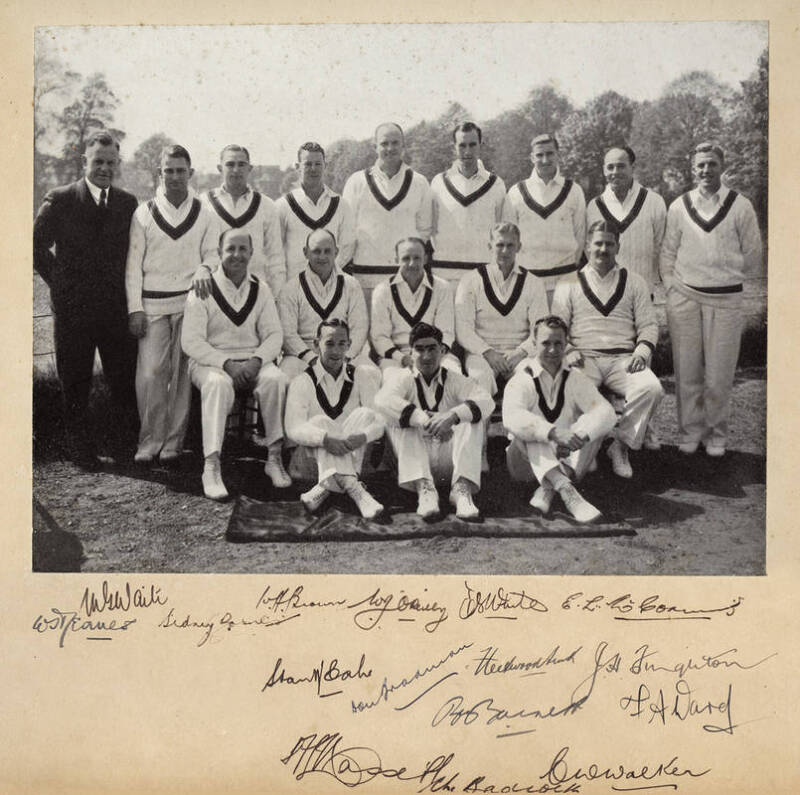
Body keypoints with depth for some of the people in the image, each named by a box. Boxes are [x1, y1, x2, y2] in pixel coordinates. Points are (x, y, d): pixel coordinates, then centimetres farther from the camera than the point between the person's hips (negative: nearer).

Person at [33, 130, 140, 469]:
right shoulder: (59, 201, -2)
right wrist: (60, 283, 0)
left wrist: (129, 295, 5)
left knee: (125, 380, 6)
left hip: (117, 308, 2)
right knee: (75, 384, 8)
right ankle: (80, 445, 22)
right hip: (73, 308, -2)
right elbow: (37, 247, 2)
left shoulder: (128, 203, 7)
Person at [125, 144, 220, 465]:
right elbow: (134, 263, 5)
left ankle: (174, 441, 9)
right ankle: (150, 439, 5)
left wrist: (204, 269, -13)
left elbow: (214, 253, 12)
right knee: (150, 373, -9)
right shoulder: (144, 213, 7)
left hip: (191, 300, 0)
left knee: (182, 373, 0)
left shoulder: (204, 214, 8)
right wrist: (135, 308, -2)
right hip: (153, 304, 0)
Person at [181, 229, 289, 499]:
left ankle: (275, 457, -19)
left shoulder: (260, 289, 9)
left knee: (276, 378, -28)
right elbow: (191, 341, -9)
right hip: (209, 361, -3)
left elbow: (274, 334, 6)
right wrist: (226, 363, -21)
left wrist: (256, 360, -15)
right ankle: (211, 465, -36)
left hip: (252, 362, 3)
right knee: (218, 383, -36)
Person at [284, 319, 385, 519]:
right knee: (320, 421, -28)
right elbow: (293, 429, -16)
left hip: (350, 458, 2)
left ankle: (325, 487, -36)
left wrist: (363, 436, -30)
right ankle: (353, 488, -49)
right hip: (313, 459, -2)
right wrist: (326, 439, -36)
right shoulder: (302, 382, -1)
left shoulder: (359, 377, 6)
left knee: (364, 413, -20)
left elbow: (379, 421, -6)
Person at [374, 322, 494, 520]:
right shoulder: (403, 378, 2)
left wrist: (453, 416, -34)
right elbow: (383, 400, -22)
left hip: (449, 460, 1)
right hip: (415, 459, -1)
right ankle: (423, 487, -37)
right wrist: (425, 421, -36)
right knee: (396, 417, -22)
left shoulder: (454, 380, 7)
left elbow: (486, 401, -13)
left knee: (471, 418, -19)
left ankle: (462, 488, -33)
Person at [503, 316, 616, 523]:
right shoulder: (522, 380, -6)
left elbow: (607, 412, -12)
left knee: (592, 422, -19)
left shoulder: (576, 379, 5)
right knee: (527, 429, -30)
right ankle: (566, 490, -50)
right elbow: (511, 417, -28)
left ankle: (548, 488, -31)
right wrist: (553, 433, -42)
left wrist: (579, 436, -32)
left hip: (565, 460, 3)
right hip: (528, 464, -2)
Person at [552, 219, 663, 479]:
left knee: (652, 388, -30)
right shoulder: (569, 285, 16)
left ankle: (621, 445, -13)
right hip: (584, 358, -1)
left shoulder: (634, 282, 19)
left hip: (624, 359, 1)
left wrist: (641, 352, -7)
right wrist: (568, 352, -10)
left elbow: (648, 324, 13)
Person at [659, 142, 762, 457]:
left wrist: (727, 276, 11)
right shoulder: (679, 206, 6)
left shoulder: (740, 206, 1)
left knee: (719, 373, 2)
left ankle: (716, 433, 19)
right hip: (684, 297, 1)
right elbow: (668, 251, 12)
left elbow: (752, 256, 8)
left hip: (725, 298, -1)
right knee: (687, 371, 5)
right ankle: (690, 431, 19)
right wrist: (671, 286, 4)